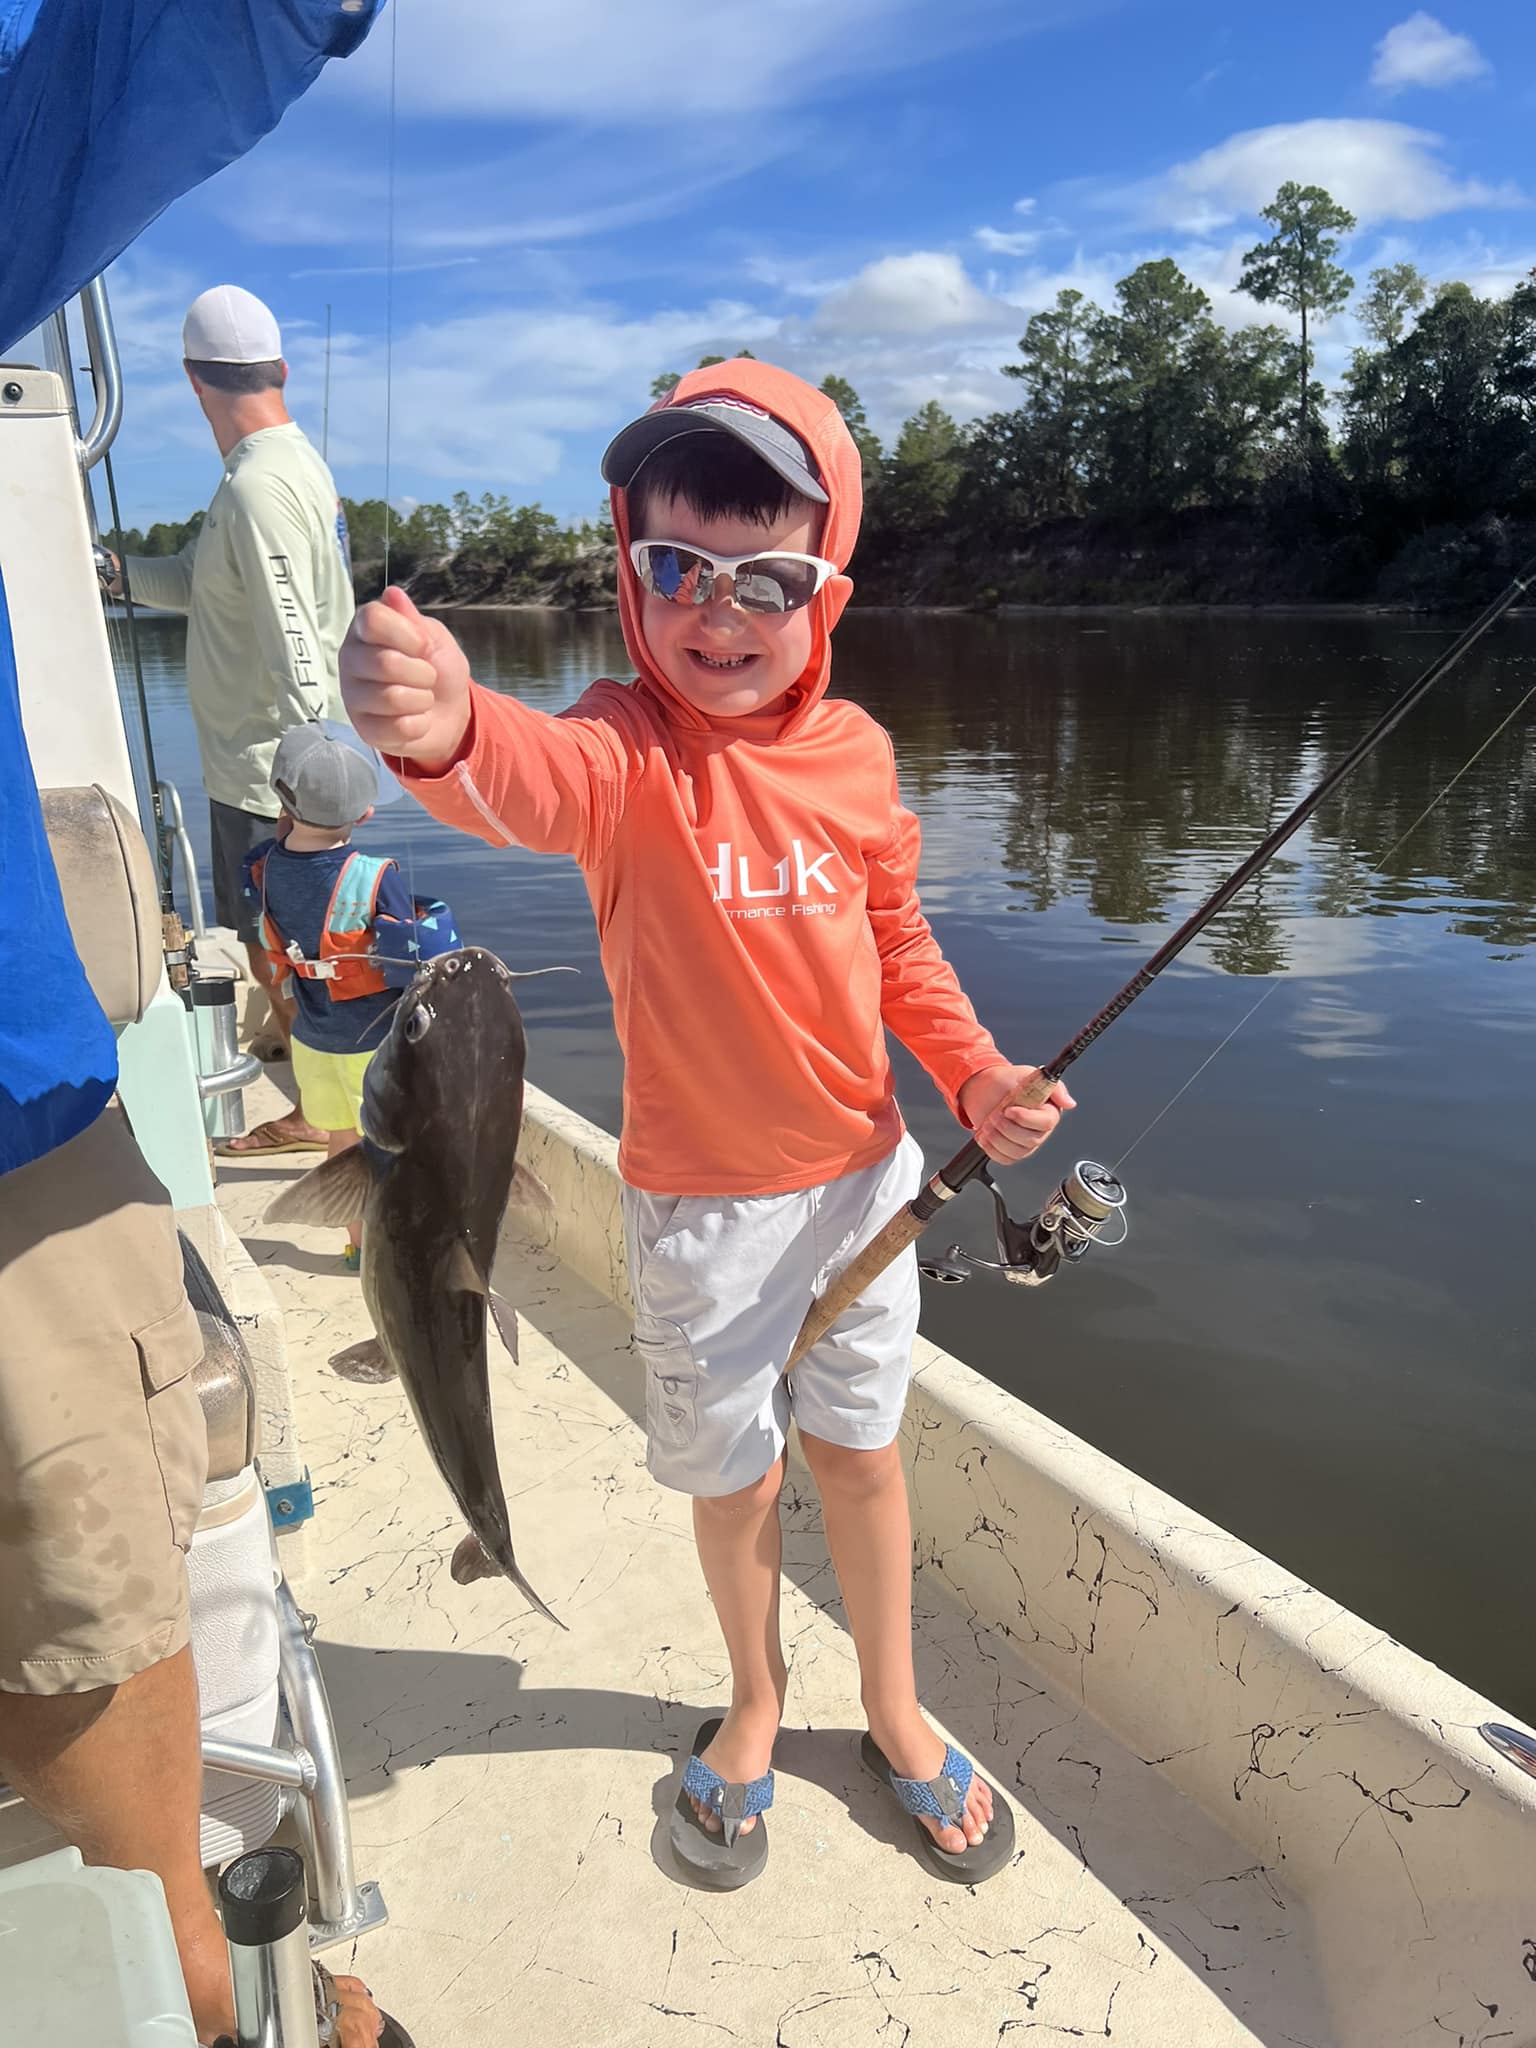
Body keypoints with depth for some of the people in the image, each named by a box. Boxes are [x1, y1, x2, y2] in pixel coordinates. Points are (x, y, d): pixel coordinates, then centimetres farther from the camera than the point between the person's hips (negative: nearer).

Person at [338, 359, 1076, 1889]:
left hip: (862, 1177, 3)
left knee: (860, 1449, 18)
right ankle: (756, 1702, 46)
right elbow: (539, 782, -42)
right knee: (732, 1474, 15)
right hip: (699, 1205, -2)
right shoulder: (632, 748, -17)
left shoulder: (855, 752, -5)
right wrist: (446, 730, -65)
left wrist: (973, 1073, -8)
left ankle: (895, 1711, 44)